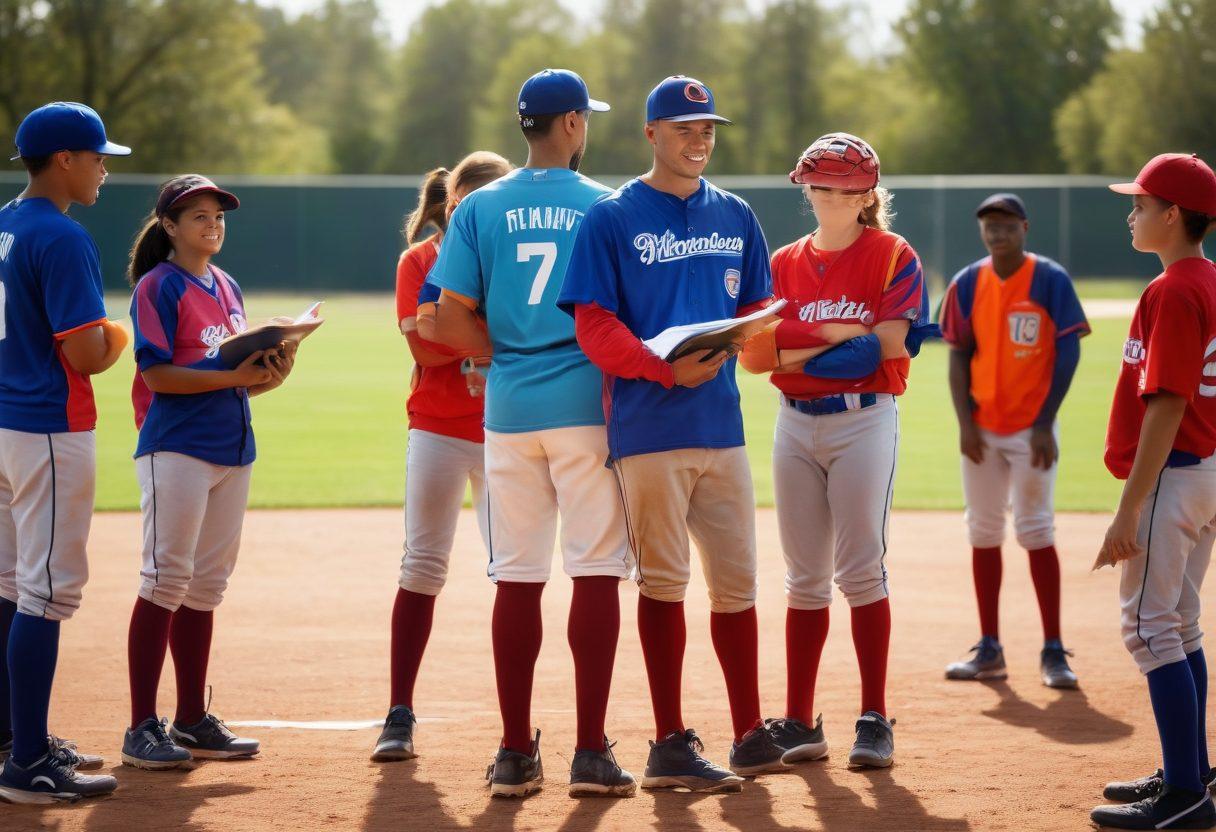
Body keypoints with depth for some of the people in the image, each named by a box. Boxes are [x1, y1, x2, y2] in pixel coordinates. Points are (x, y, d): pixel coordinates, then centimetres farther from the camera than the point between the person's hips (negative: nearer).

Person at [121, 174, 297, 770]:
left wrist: (271, 374, -2)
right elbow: (157, 373, -15)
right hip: (176, 448, -8)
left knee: (206, 587, 11)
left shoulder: (228, 289, 17)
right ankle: (143, 728, -7)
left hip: (233, 449, 8)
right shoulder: (158, 287, -6)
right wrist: (233, 377, -20)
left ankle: (192, 721, 17)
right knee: (166, 582, -8)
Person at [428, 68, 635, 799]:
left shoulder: (481, 210, 4)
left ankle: (516, 754, 8)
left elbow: (451, 323, -2)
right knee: (597, 572, -1)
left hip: (508, 410, 3)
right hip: (587, 405, -3)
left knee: (517, 578, 6)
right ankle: (591, 753, -5)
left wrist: (511, 350, 12)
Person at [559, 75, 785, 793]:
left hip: (722, 423, 5)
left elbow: (759, 307, 15)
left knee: (736, 580, 7)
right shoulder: (613, 218, -1)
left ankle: (750, 734, 14)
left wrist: (729, 344, -8)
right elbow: (595, 325, -7)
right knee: (664, 581, -3)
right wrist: (666, 367, -22)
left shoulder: (736, 217, 14)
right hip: (650, 427, -5)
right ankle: (671, 747, 0)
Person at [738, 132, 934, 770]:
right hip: (795, 425, 4)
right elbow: (753, 353, 1)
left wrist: (797, 347, -9)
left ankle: (874, 719, -4)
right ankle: (799, 722, 7)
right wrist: (839, 334, -12)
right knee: (805, 577, 6)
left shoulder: (892, 257, -1)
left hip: (865, 422, -4)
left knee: (860, 570, -8)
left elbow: (892, 341, -14)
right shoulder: (784, 264, 11)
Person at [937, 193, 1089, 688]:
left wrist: (1046, 423, -13)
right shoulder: (968, 284, 5)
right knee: (983, 533, 6)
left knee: (1035, 531, -6)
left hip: (1031, 428, -4)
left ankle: (1053, 652, -1)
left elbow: (1068, 353, -7)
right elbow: (958, 356, 6)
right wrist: (965, 422, -5)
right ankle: (989, 651, 12)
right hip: (982, 427, 4)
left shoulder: (1050, 280, -6)